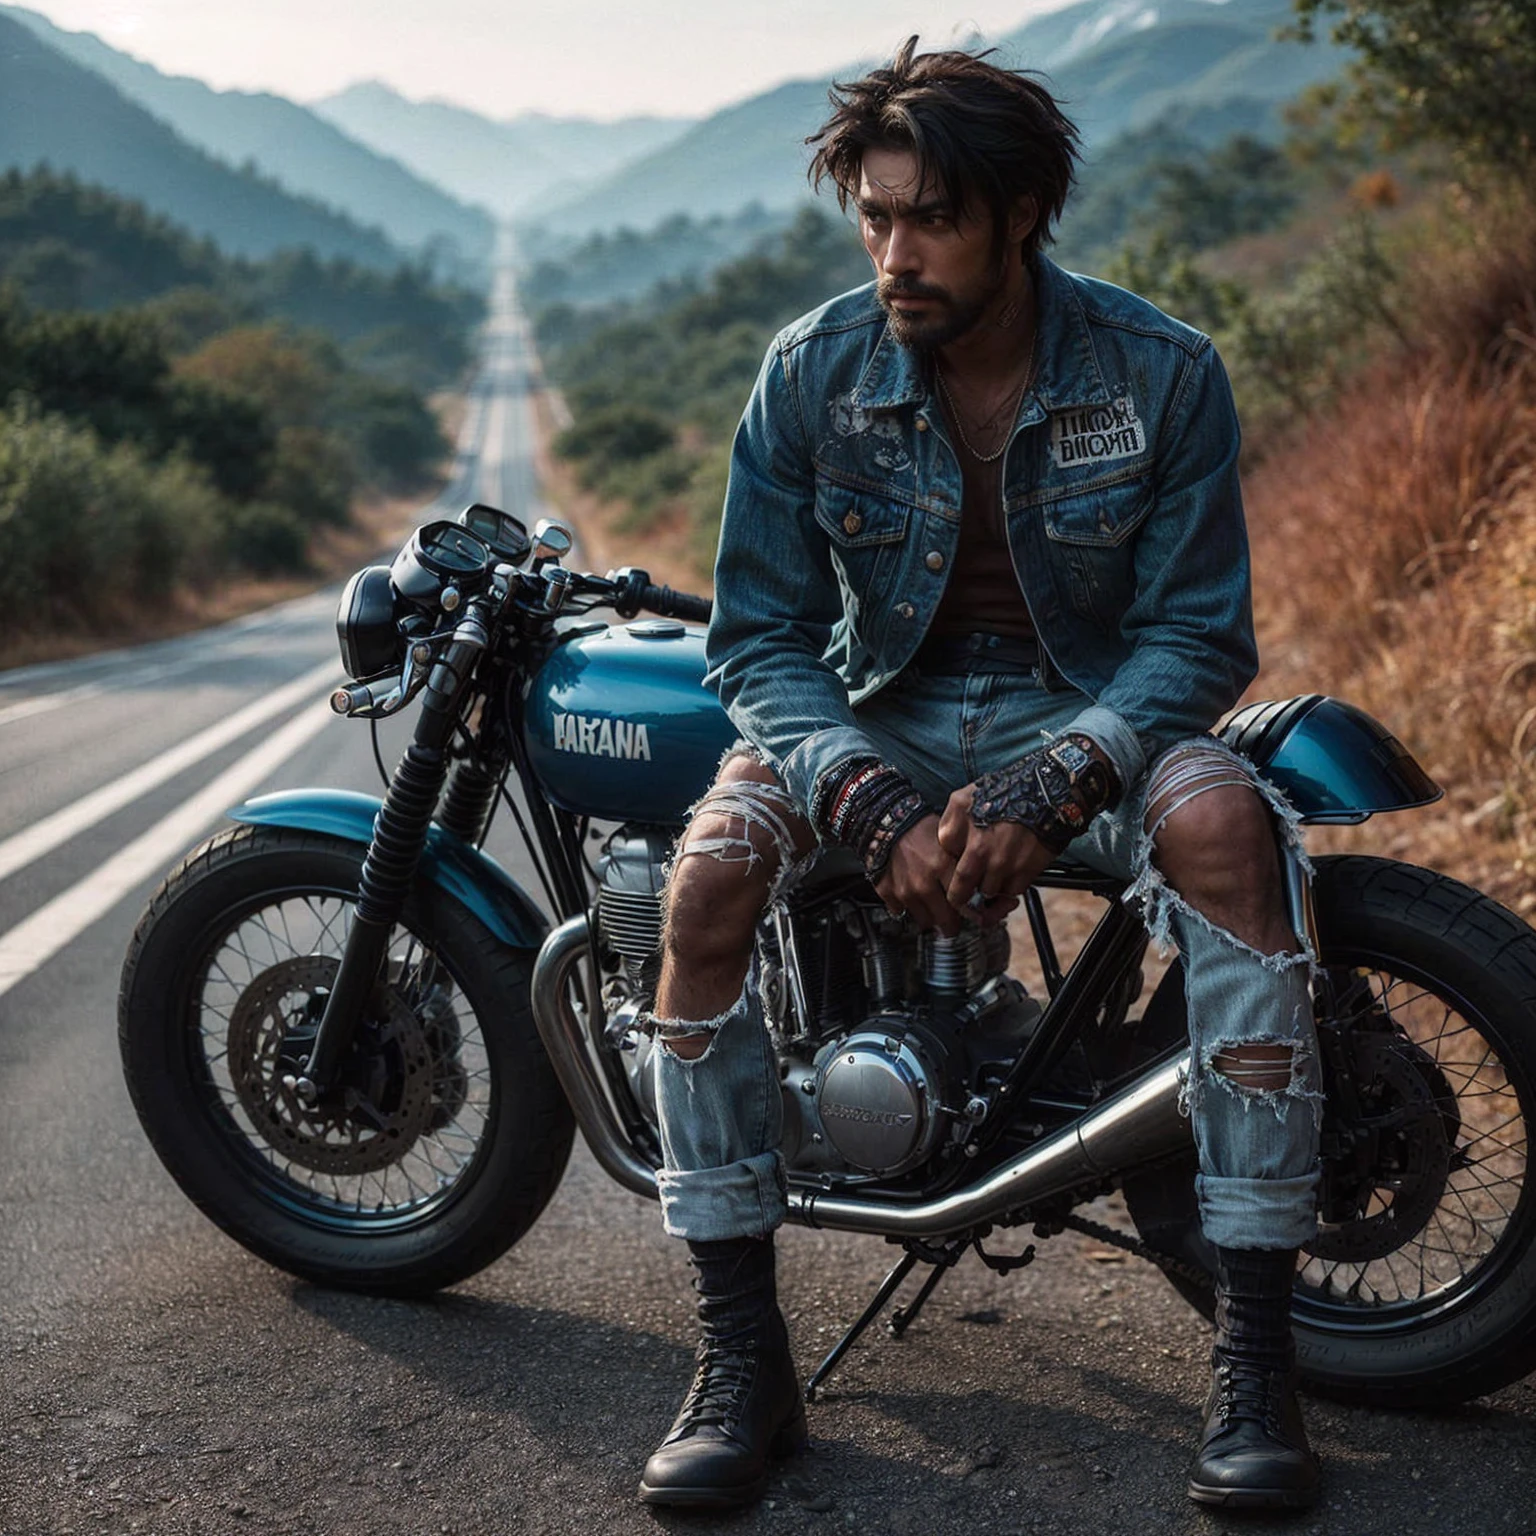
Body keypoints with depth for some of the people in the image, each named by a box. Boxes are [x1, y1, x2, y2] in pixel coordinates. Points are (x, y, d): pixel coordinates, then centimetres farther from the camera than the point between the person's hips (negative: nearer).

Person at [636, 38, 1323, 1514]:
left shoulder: (1163, 374, -9)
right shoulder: (810, 371, -7)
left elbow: (1197, 632, -9)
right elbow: (759, 633, -5)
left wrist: (1053, 786, -28)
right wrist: (869, 799, -25)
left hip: (1095, 709, -1)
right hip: (871, 710, 1)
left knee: (1224, 823, -34)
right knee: (709, 869, -29)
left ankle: (1254, 1354, -28)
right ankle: (740, 1361, -20)